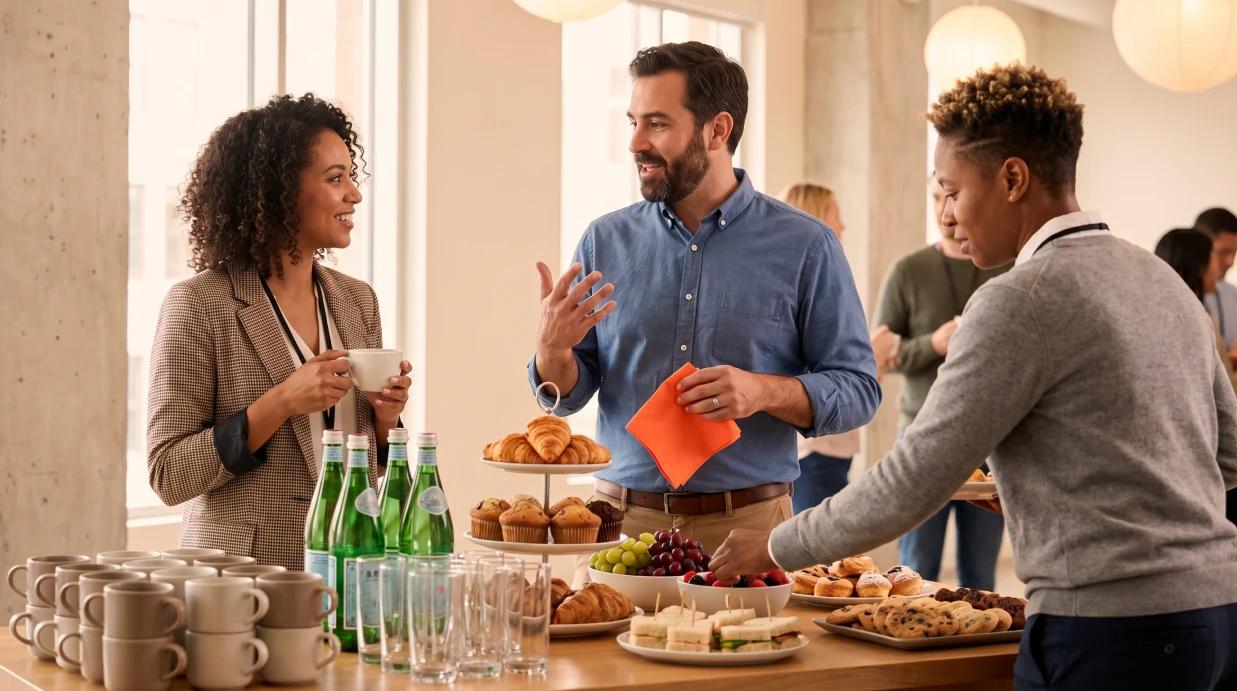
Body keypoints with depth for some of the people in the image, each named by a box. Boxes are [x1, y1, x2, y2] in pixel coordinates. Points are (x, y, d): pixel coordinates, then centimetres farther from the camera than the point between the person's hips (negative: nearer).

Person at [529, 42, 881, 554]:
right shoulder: (605, 242, 5)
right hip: (622, 518, 2)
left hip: (747, 527, -2)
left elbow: (858, 388, -2)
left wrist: (766, 392, -19)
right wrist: (553, 349, -15)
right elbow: (568, 396, 7)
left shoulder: (805, 246, -2)